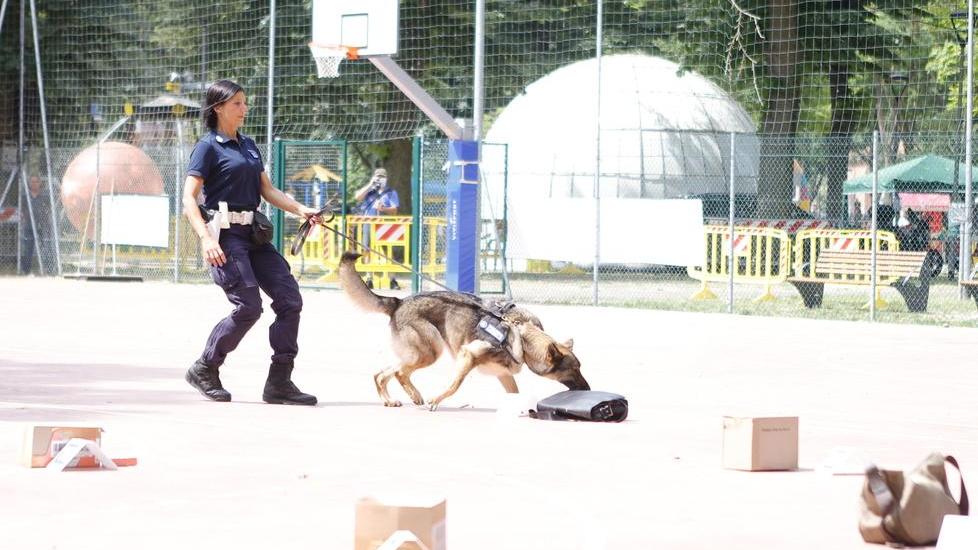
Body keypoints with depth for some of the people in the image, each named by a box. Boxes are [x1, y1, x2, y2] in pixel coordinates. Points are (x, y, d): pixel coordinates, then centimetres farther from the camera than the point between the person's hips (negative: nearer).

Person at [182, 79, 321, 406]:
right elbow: (189, 199, -10)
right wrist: (205, 238, -23)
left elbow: (266, 190, 20)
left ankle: (279, 382, 0)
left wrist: (300, 210, 4)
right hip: (225, 234, -8)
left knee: (289, 299, -2)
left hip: (253, 234, 8)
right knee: (249, 306, -13)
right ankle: (204, 370, 5)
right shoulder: (209, 147, -4)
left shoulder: (248, 146, 19)